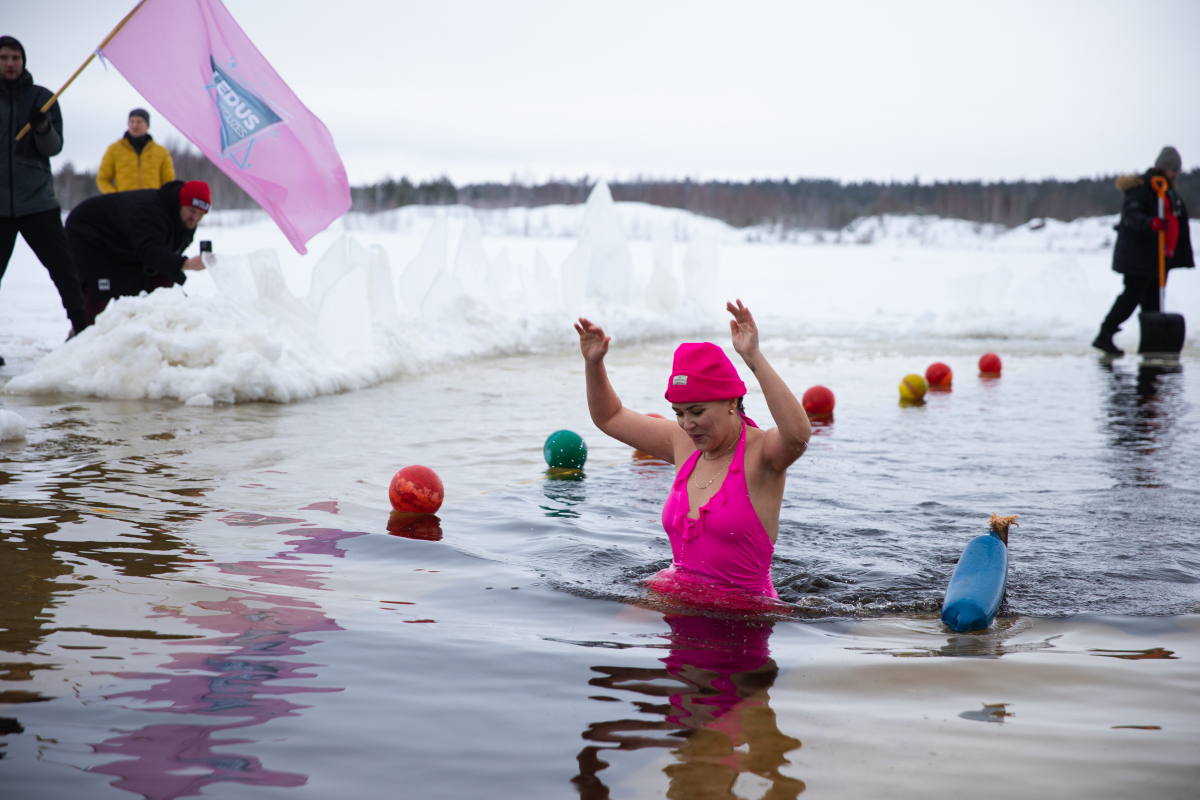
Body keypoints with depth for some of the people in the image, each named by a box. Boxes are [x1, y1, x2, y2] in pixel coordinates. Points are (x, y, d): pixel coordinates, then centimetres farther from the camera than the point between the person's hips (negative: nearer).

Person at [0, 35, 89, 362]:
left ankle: (82, 325, 7)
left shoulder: (41, 97, 7)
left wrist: (43, 127, -17)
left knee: (63, 266, -4)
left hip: (37, 200, 0)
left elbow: (54, 148, 2)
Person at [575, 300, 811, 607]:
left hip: (739, 608, -4)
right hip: (674, 595, 4)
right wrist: (593, 364, 3)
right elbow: (610, 418, 19)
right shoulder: (685, 443, 6)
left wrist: (755, 358, -41)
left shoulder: (760, 451, -12)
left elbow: (798, 434, -38)